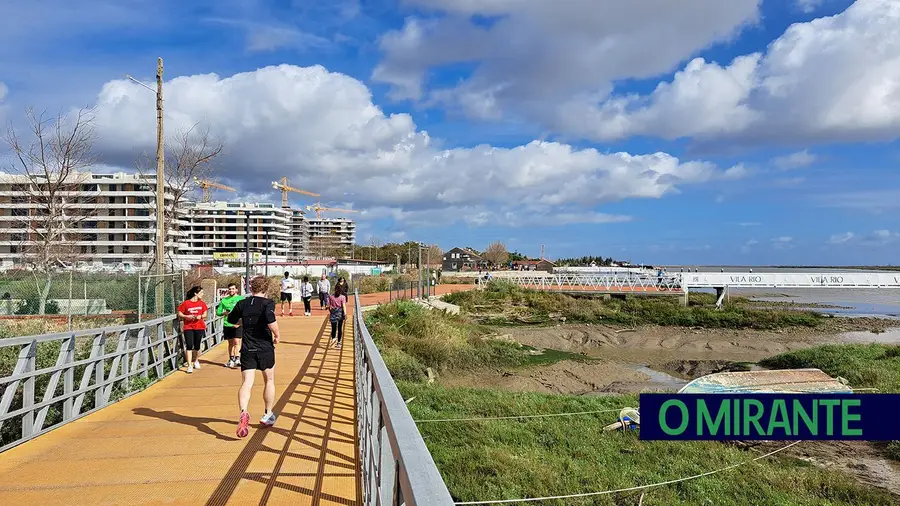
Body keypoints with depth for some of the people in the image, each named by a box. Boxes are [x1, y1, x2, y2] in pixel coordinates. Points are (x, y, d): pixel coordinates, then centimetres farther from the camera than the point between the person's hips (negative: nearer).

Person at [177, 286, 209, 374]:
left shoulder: (202, 303, 6)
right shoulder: (186, 303, -4)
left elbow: (205, 314, 12)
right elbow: (179, 314, 0)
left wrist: (201, 316, -8)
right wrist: (186, 316, -16)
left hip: (199, 327, 3)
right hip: (188, 327, -3)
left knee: (197, 346, 8)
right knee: (189, 346, -9)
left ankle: (196, 361, 34)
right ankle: (189, 366, -5)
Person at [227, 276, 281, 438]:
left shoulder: (242, 304, 5)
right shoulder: (268, 303, -9)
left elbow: (231, 319, 20)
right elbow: (271, 321, -27)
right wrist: (277, 335, -11)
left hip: (247, 350, 2)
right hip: (265, 348, -2)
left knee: (246, 383, -4)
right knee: (269, 381, 17)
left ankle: (243, 413, -31)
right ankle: (268, 415, 28)